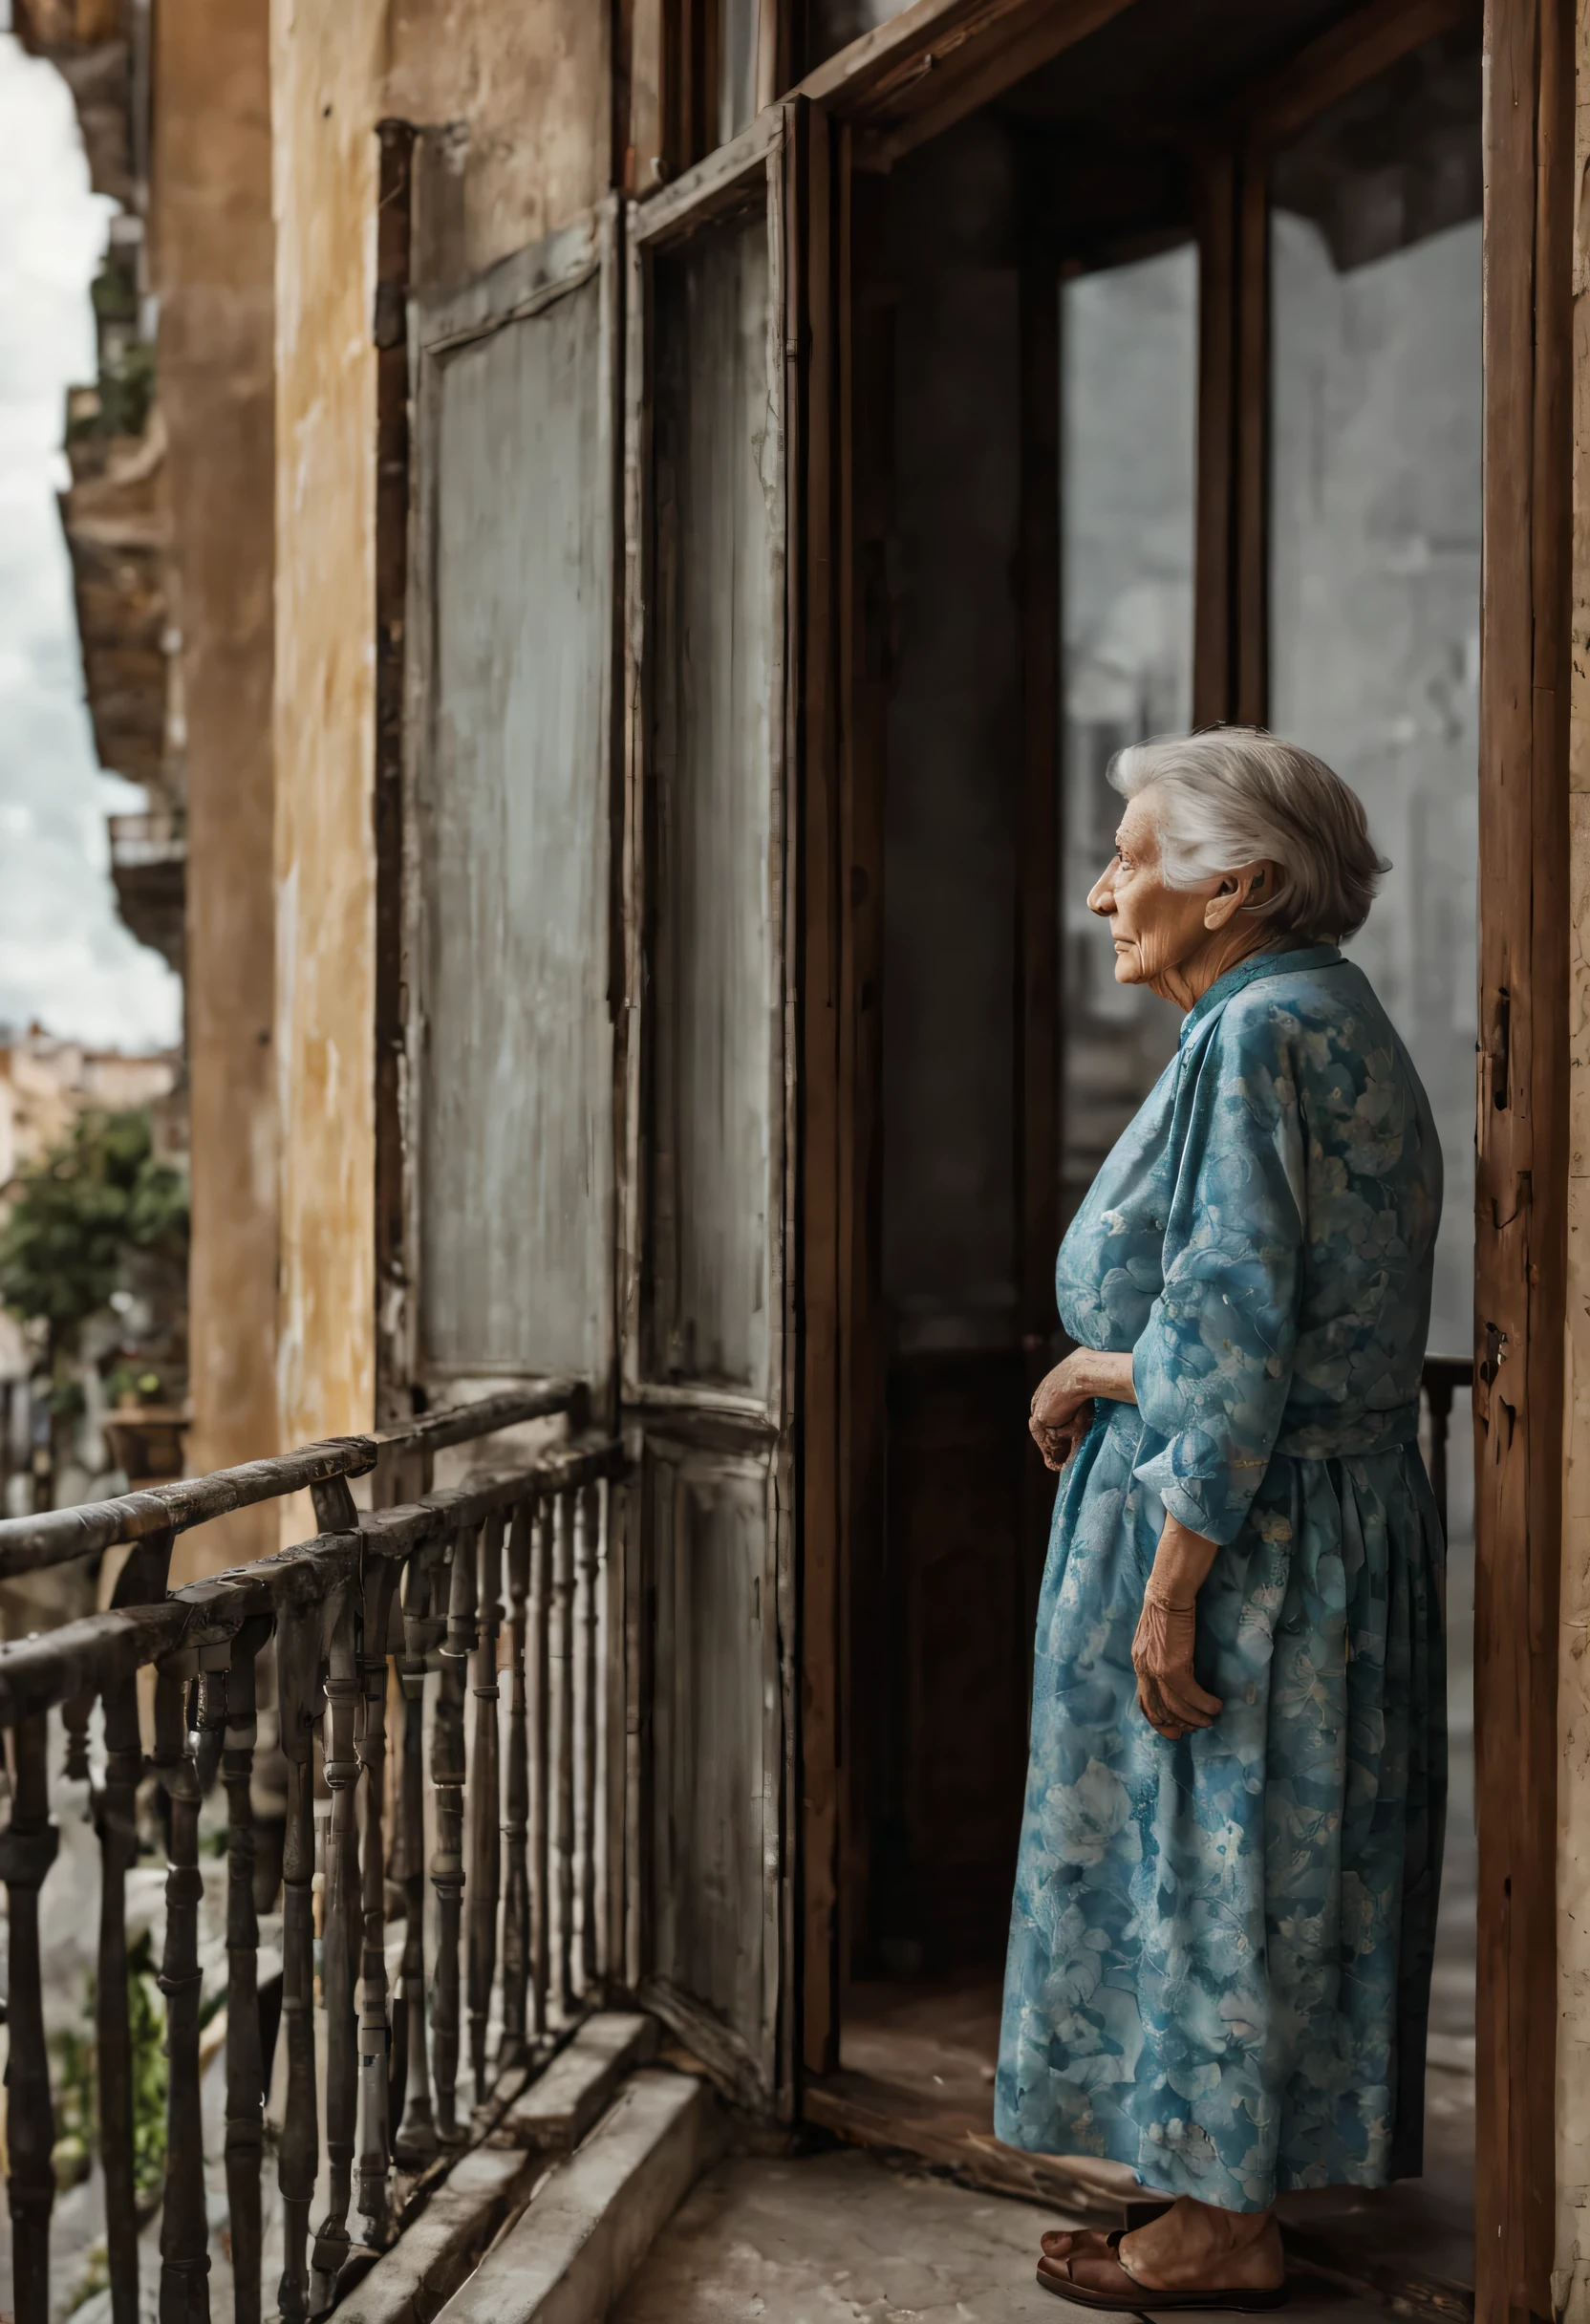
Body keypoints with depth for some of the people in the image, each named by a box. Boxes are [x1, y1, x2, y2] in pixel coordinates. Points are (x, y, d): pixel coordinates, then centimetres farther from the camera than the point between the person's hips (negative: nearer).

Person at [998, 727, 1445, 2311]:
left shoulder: (1260, 1035, -18)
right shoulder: (1334, 1021, 13)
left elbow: (1239, 1335, -22)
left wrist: (1172, 1586, -21)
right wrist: (1121, 1365, 5)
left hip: (1238, 1526, -10)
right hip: (1342, 1517, 10)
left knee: (1213, 1861, 1)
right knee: (1266, 1866, 16)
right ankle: (1225, 2194, 26)